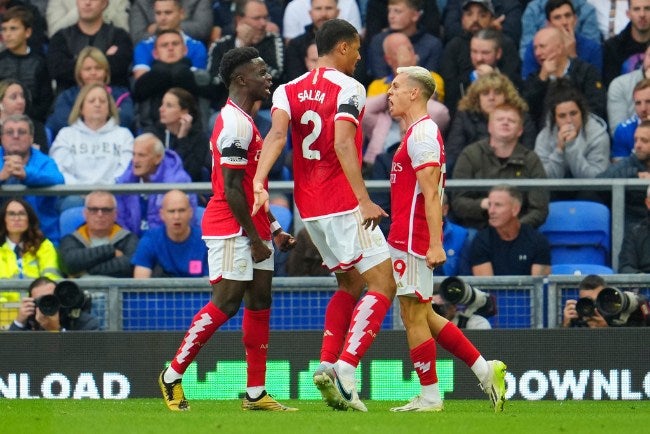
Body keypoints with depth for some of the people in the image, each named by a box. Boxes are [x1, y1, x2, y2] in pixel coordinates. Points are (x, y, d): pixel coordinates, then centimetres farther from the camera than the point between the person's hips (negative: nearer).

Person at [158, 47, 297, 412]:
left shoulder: (245, 121, 17)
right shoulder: (235, 123, -15)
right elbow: (231, 189, -19)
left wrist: (273, 229, 18)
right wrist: (255, 238, -17)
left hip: (252, 229, 10)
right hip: (232, 230, -10)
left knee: (260, 303, 7)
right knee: (226, 303, -10)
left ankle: (256, 393, 8)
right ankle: (173, 375, 0)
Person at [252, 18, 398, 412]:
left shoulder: (288, 91, 10)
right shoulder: (349, 88, -8)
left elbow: (277, 134, -8)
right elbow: (343, 144, -21)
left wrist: (259, 183, -21)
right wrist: (364, 199, -26)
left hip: (310, 208, 7)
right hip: (344, 204, -7)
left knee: (351, 283, 22)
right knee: (383, 285, -5)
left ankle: (327, 365, 7)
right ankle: (345, 370, -19)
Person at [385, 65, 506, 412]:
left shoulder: (421, 134, -13)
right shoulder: (421, 132, 18)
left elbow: (431, 193, -20)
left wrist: (435, 244, -25)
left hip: (412, 240, -10)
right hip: (409, 238, 10)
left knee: (414, 316, -4)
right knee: (421, 316, 14)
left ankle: (430, 397, 2)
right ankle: (484, 371, 14)